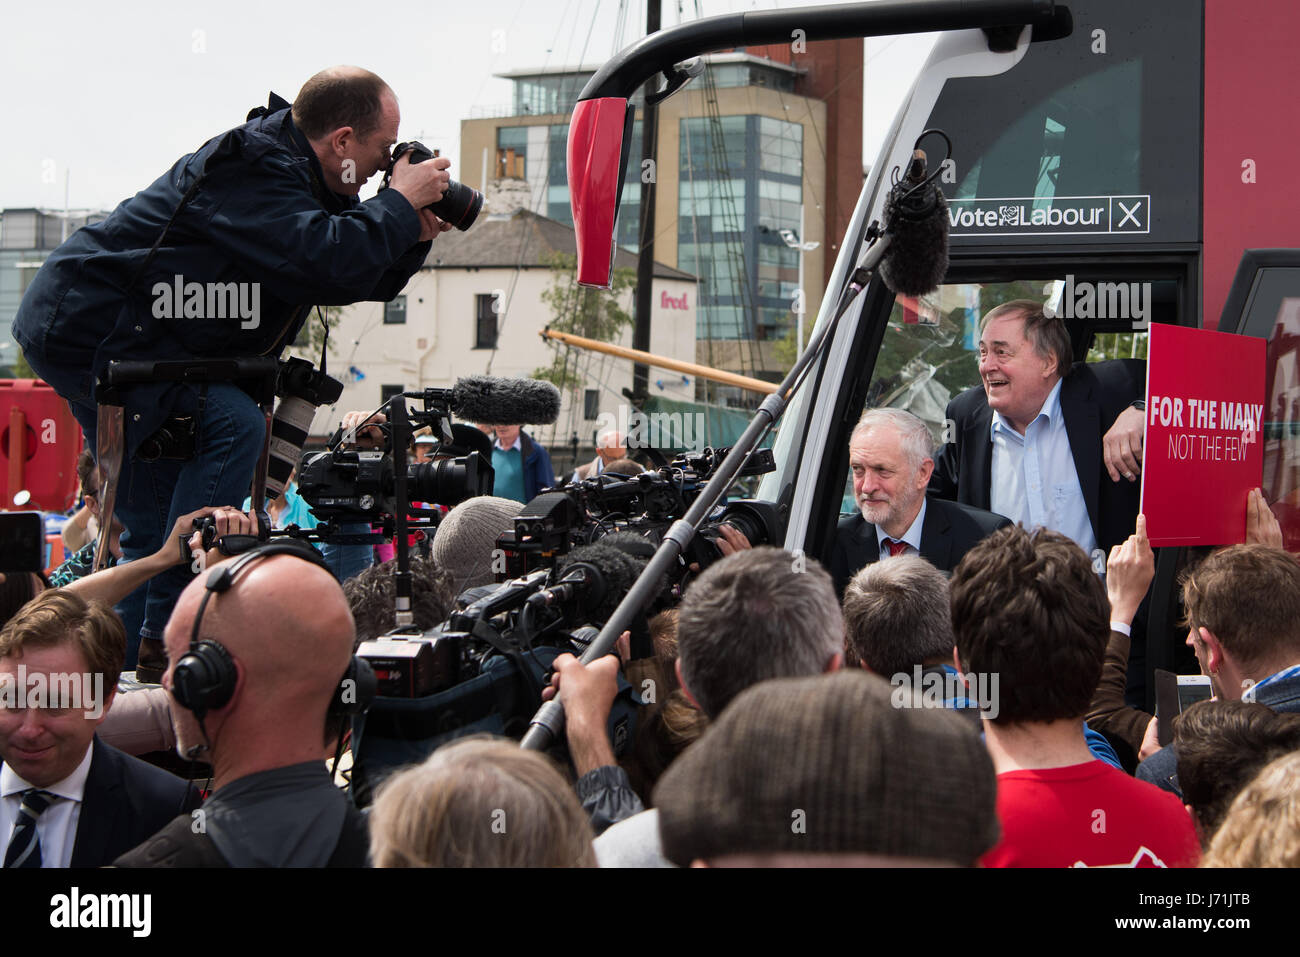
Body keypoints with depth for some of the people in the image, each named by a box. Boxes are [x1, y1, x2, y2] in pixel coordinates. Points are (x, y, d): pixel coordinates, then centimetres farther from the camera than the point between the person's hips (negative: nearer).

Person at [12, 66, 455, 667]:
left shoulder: (288, 173, 8)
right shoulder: (253, 172, -22)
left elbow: (364, 280, 14)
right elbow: (331, 265, -35)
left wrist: (413, 237, -4)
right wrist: (401, 203, -22)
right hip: (87, 330, -11)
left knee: (154, 530, 15)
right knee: (232, 425, -24)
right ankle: (167, 634, -22)